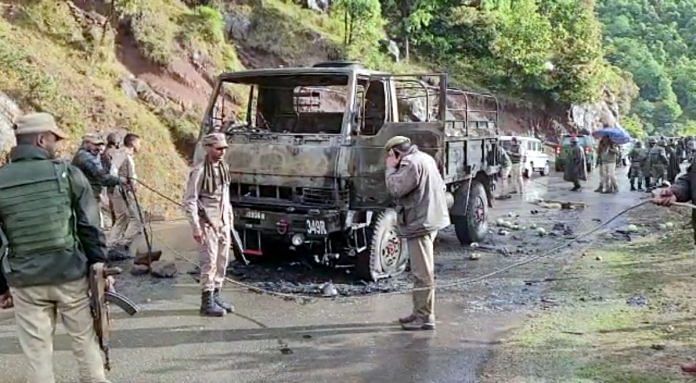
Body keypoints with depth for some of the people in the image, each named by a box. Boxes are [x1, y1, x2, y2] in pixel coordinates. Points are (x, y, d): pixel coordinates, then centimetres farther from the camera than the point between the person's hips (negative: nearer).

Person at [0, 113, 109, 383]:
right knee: (85, 340, 15)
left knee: (37, 353, 10)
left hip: (24, 282, 1)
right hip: (70, 274, -1)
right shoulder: (67, 172, -6)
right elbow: (90, 227, -6)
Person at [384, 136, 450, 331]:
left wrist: (390, 169, -6)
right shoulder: (424, 158, 15)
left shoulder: (412, 163, -17)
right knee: (422, 272, 18)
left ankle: (425, 318, 0)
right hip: (429, 219, 11)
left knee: (423, 273, -5)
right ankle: (420, 312, 27)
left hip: (420, 223, -11)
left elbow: (396, 189, -20)